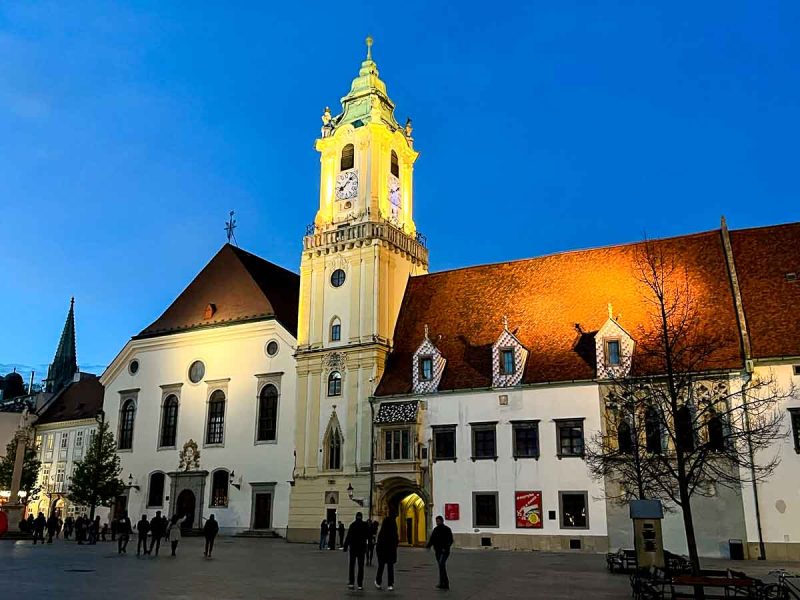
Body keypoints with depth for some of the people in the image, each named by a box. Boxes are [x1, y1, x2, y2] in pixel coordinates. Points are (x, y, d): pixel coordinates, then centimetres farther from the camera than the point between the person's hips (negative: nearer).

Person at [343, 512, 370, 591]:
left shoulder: (352, 525, -8)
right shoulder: (365, 525, -4)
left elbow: (348, 537, -10)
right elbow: (368, 536, 4)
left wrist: (345, 546, -5)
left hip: (353, 547, -1)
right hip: (362, 547, 1)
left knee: (352, 565, 9)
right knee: (361, 566, 7)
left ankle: (351, 582, 1)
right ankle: (360, 584, 3)